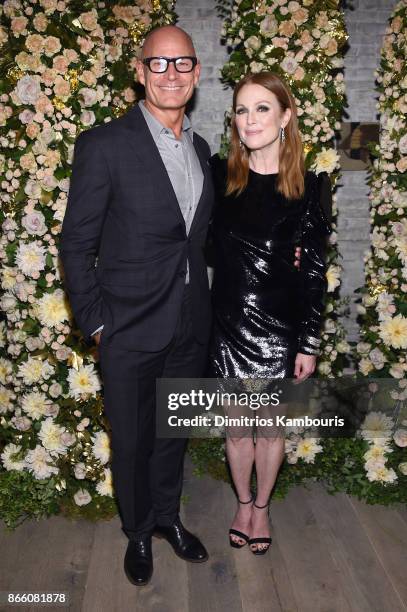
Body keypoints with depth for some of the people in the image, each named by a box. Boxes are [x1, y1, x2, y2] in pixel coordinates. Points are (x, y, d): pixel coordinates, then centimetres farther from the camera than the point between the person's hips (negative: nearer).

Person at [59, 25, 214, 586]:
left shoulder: (200, 148, 8)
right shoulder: (104, 145, -12)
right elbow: (77, 244, -9)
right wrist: (96, 324, -10)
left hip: (191, 328, 5)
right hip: (131, 330, -5)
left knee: (175, 432, 21)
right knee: (132, 440, 14)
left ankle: (168, 514, 45)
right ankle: (139, 530, 39)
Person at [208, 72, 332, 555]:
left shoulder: (308, 187, -6)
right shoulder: (219, 176, -2)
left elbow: (314, 273, -5)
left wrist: (308, 344, -5)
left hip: (279, 331, -1)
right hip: (228, 326, 1)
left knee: (271, 427, 16)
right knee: (237, 427, 16)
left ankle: (262, 507, 41)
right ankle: (243, 503, 42)